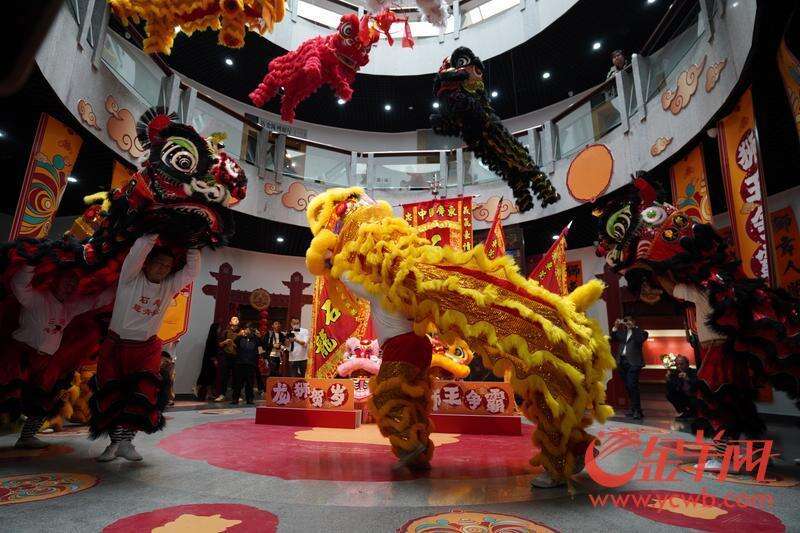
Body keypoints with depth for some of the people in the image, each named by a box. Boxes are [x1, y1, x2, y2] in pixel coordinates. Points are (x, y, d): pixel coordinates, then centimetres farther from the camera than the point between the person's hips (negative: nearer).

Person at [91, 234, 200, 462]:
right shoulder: (131, 278, -7)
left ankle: (125, 441, -1)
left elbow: (192, 271, -4)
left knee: (144, 392, -11)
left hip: (147, 348, 2)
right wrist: (154, 235, -24)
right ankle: (115, 441, 15)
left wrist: (193, 247, -8)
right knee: (112, 394, 0)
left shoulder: (170, 286, 2)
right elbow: (136, 254, -24)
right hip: (116, 345, -2)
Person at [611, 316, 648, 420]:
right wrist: (616, 327, 3)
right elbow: (613, 338, 13)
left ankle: (638, 410, -9)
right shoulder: (623, 332, 18)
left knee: (632, 386, -14)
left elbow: (640, 339, -15)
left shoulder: (640, 332, 4)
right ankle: (633, 408, 21)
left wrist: (633, 327, -15)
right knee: (628, 387, 11)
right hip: (622, 362, 6)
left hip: (633, 362, -6)